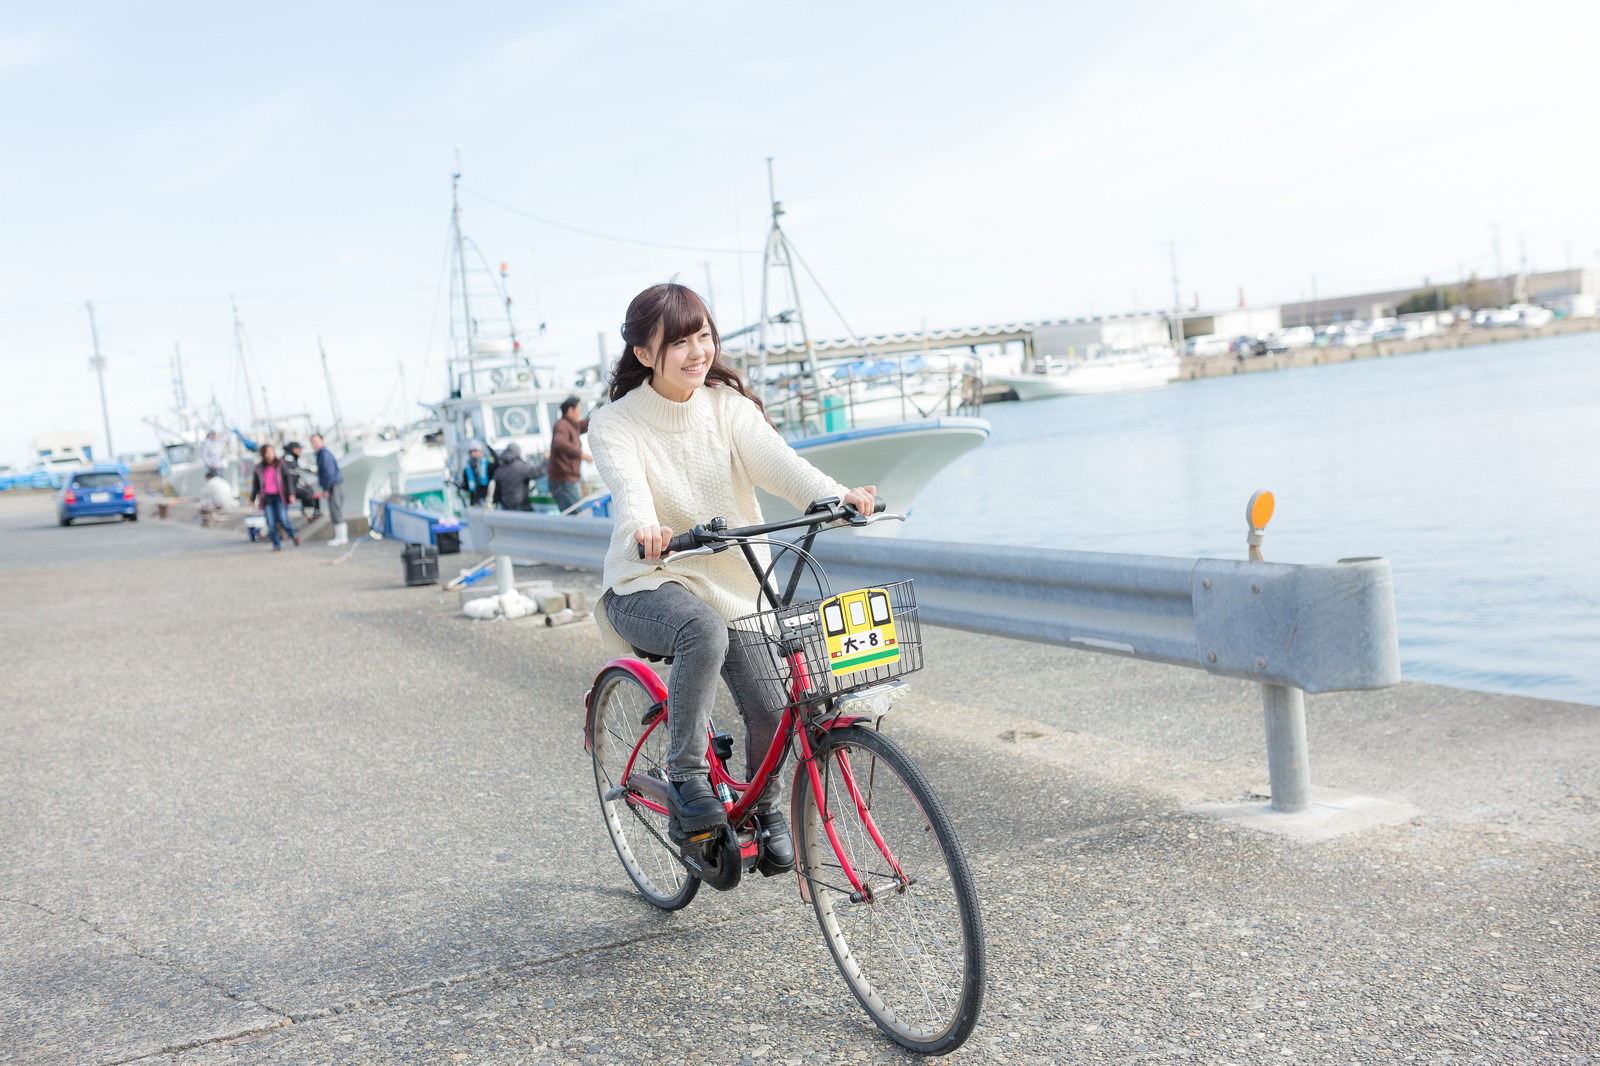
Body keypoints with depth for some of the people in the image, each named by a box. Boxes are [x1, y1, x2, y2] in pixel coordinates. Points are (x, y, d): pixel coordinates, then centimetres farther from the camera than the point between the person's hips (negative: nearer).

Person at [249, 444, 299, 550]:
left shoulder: (280, 464, 3)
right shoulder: (259, 468, 9)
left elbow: (287, 479, -1)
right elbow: (255, 484, 17)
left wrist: (290, 494, -10)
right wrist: (252, 498, 15)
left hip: (279, 496, -2)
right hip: (266, 498, 3)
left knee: (283, 520, -12)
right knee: (271, 523, -4)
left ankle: (293, 535, 15)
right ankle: (276, 545, 4)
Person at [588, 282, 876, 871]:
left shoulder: (728, 406, 0)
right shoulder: (615, 424, -8)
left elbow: (773, 457, -18)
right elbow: (627, 484, -29)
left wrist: (833, 494, -39)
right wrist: (644, 528, -53)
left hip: (732, 585, 3)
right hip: (646, 586, -3)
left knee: (770, 709, -13)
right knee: (704, 632, -37)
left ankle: (765, 806, 19)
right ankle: (685, 778, -20)